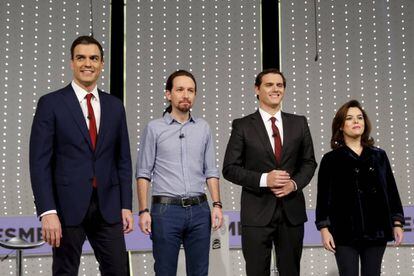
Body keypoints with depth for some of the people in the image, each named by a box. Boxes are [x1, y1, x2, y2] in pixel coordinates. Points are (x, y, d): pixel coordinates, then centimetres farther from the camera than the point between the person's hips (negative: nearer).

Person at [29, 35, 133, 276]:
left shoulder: (114, 106, 10)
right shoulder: (51, 103, -2)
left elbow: (123, 159, 12)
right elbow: (40, 162, -7)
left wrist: (126, 206, 6)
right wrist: (47, 212, -15)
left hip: (108, 206, 3)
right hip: (68, 205, -3)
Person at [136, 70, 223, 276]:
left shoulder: (203, 128, 10)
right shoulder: (154, 128, 1)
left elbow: (211, 171, 11)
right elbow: (144, 174, 0)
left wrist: (217, 205, 1)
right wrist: (143, 211, -8)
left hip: (199, 209, 3)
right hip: (166, 209, -3)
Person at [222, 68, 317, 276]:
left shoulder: (299, 123, 8)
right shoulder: (242, 126, -1)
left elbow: (309, 162, 12)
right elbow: (229, 168, -3)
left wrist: (295, 183, -7)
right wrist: (263, 179, -16)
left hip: (292, 211, 3)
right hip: (257, 212, -3)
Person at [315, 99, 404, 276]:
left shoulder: (379, 156, 10)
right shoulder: (331, 159, 3)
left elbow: (391, 191, 11)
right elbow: (324, 197, 0)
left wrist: (397, 223, 5)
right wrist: (324, 228, -7)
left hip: (376, 230, 3)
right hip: (345, 232, -2)